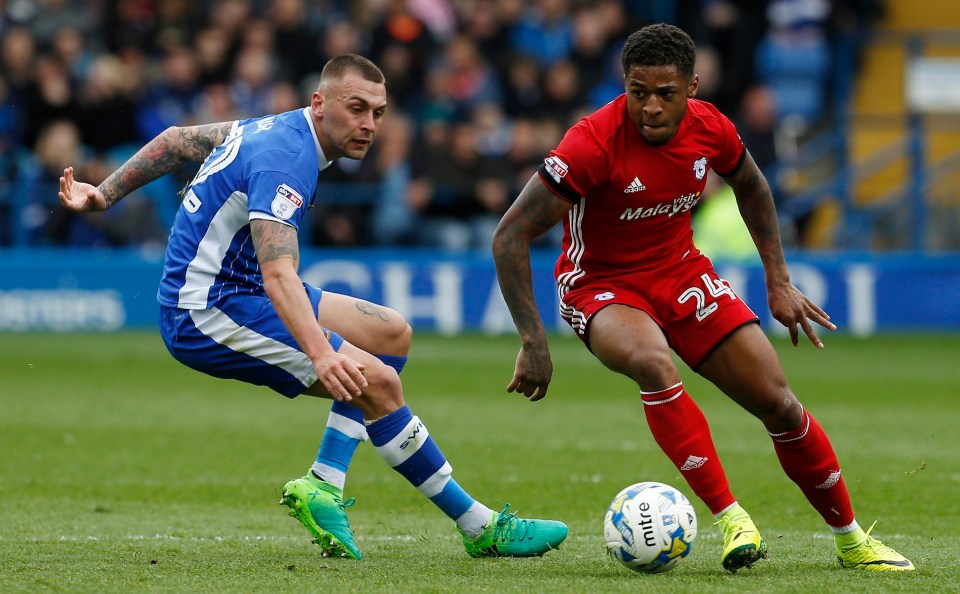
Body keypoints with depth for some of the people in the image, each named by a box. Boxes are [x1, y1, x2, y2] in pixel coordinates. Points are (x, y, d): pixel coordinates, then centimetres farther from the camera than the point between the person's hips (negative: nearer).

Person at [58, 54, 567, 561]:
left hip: (238, 288, 11)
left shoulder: (273, 129, 8)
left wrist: (103, 195, 25)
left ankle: (323, 485, 2)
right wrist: (320, 354, -50)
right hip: (206, 314, -11)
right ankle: (480, 527, -10)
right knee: (376, 381, -19)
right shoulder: (285, 158, -23)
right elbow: (278, 273, -37)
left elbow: (177, 140, 20)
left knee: (391, 334, 9)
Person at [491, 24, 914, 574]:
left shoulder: (709, 128, -12)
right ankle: (731, 518, -30)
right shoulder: (595, 142, -28)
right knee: (654, 364, -38)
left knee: (778, 402, -2)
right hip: (602, 283, -5)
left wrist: (779, 282, 10)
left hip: (681, 270, 5)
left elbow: (751, 187, 13)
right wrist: (534, 342, -29)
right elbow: (511, 235, -26)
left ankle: (851, 540, 17)